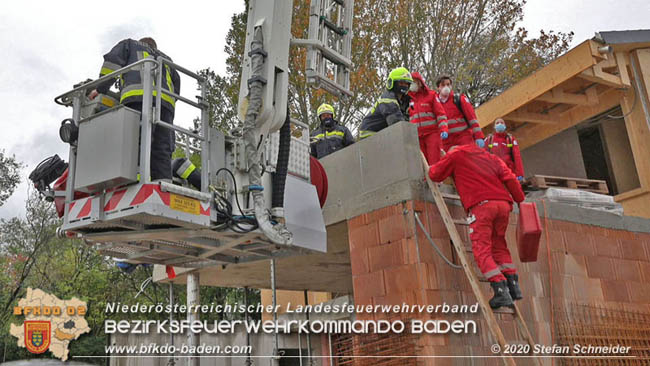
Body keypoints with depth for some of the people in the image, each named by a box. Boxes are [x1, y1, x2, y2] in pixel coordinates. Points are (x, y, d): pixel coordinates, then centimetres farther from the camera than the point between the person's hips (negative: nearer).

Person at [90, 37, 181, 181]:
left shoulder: (130, 44, 31)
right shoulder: (165, 58, 41)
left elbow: (112, 61, 14)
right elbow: (176, 84, 30)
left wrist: (100, 89, 16)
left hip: (138, 96, -4)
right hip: (166, 101, 4)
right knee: (161, 151, -6)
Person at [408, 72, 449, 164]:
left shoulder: (431, 95, 7)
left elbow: (440, 113, 0)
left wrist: (443, 129, -14)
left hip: (432, 133, -3)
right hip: (417, 136, 3)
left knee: (434, 161, -11)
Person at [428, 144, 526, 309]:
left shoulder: (456, 155, 17)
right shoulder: (489, 156, 30)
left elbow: (435, 174, 17)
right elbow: (510, 178, 18)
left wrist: (431, 168, 39)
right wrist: (520, 200, 17)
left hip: (481, 204, -6)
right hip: (503, 203, 6)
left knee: (482, 249, -4)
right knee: (499, 245, 19)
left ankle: (501, 291, -14)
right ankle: (513, 286, 15)